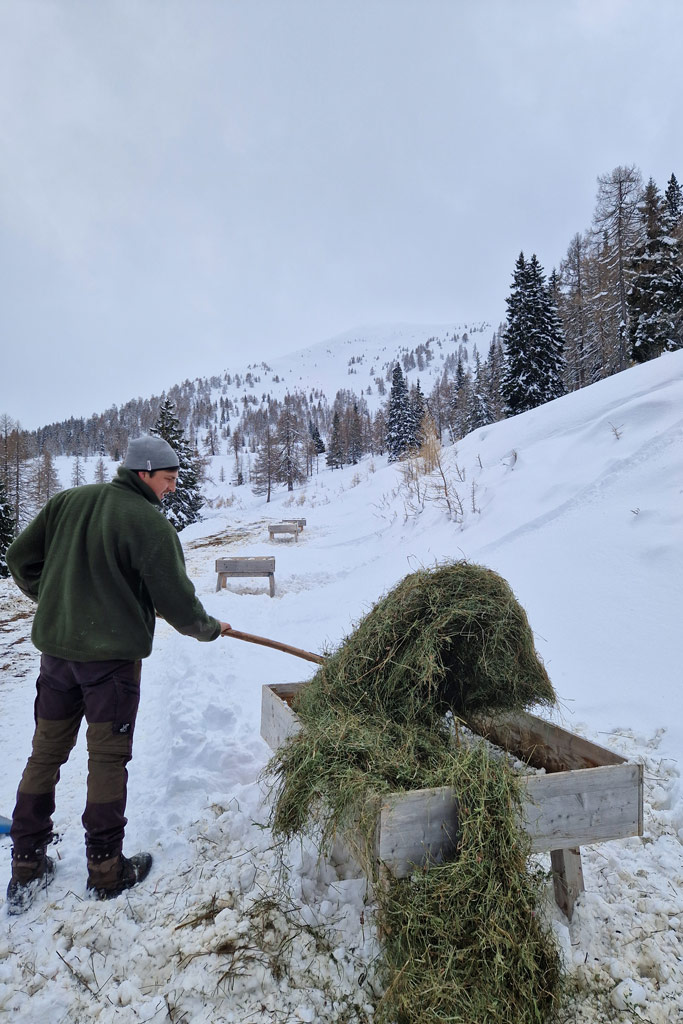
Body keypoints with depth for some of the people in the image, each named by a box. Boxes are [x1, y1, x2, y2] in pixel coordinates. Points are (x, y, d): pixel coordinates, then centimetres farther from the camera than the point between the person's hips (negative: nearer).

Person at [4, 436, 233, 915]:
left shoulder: (67, 502, 4)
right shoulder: (150, 524, -15)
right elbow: (177, 599, -13)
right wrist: (210, 628, 6)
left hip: (56, 647, 6)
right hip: (113, 654, -6)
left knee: (45, 753, 16)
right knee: (108, 758, 7)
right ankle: (107, 869, 22)